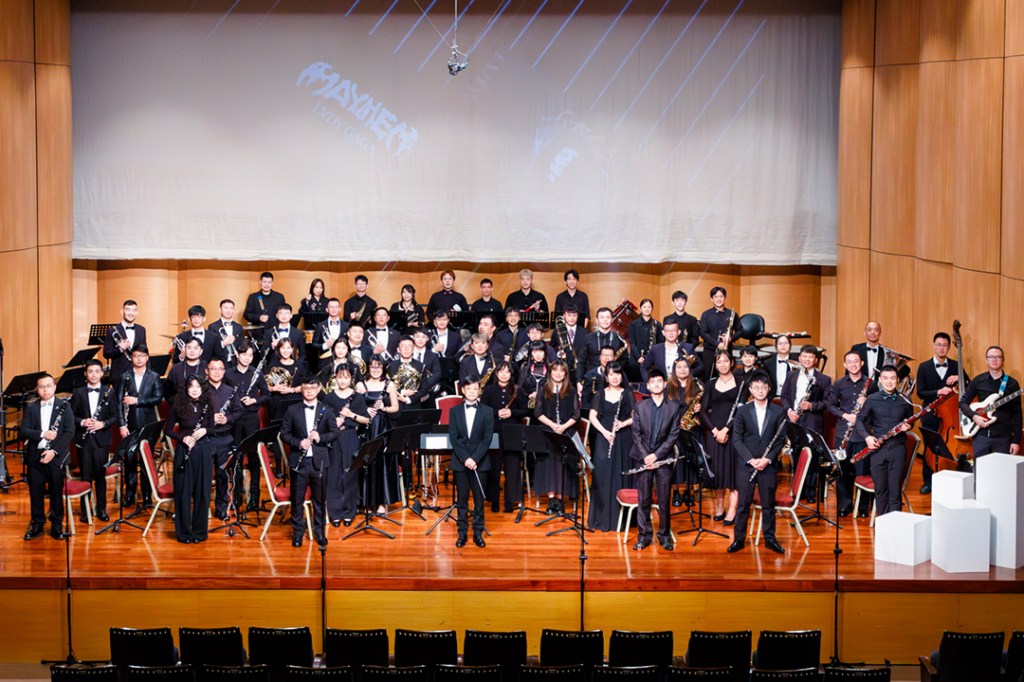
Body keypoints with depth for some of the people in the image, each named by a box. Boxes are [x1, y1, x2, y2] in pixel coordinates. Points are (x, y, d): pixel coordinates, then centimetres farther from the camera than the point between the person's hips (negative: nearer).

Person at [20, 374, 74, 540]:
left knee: (56, 492, 2)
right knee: (35, 492, 6)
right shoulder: (31, 408, 10)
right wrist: (42, 434, -15)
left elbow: (69, 432, -5)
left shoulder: (64, 406, 3)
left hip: (56, 456, -2)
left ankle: (57, 525, 13)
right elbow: (22, 431, 1)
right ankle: (37, 525, 18)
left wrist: (54, 451, -15)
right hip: (35, 456, 2)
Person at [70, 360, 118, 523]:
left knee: (101, 475, 6)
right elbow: (72, 415, 4)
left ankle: (101, 509, 17)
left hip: (101, 439, 0)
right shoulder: (78, 393, 4)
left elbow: (114, 416, 2)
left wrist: (103, 424, -15)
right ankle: (85, 511, 13)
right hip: (83, 439, 0)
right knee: (86, 476, 4)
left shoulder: (109, 392, 3)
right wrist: (82, 422, -14)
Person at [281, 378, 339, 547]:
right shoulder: (293, 410, 3)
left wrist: (320, 437, -16)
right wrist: (298, 442, -14)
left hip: (319, 461, 0)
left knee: (319, 499, 8)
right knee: (297, 499, 6)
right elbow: (284, 433, 3)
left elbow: (334, 433, 3)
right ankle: (298, 531, 19)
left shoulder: (327, 410, 4)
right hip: (299, 460, 0)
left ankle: (319, 531, 21)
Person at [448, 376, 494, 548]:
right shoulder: (455, 411, 5)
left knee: (479, 498, 3)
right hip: (459, 461, 1)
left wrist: (475, 458, -14)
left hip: (480, 461, -1)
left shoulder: (487, 411, 2)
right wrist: (465, 458, -13)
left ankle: (478, 532, 11)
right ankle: (462, 532, 11)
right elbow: (453, 438, -1)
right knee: (461, 498, 4)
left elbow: (487, 438, -4)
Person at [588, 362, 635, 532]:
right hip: (604, 437, 0)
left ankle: (620, 516, 8)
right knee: (603, 475, -4)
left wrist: (624, 423, -15)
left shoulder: (627, 394, 5)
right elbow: (593, 416, 1)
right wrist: (604, 431, -12)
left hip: (624, 439, 0)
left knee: (621, 475, 1)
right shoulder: (600, 394, 6)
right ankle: (602, 517, 2)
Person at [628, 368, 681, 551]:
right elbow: (636, 434, 3)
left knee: (664, 500, 3)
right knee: (643, 499, 3)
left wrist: (656, 455, -10)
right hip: (643, 458, 1)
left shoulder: (674, 407, 2)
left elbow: (673, 434, -2)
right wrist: (645, 456, -8)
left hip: (663, 458, -1)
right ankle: (644, 535, 11)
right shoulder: (640, 406, 5)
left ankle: (665, 535, 13)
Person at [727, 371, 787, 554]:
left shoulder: (778, 411, 2)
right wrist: (751, 459, -11)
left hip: (768, 465, 0)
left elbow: (781, 439, 1)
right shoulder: (743, 411, 2)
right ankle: (739, 539, 11)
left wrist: (768, 459, -11)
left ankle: (770, 539, 18)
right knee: (743, 503, 4)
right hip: (746, 464, 0)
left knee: (768, 503, 7)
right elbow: (736, 438, -1)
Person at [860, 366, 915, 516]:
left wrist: (907, 427, -5)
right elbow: (862, 421, 11)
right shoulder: (872, 400, 3)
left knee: (895, 490, 1)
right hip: (877, 449, 1)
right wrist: (867, 437, -5)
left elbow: (910, 421, 17)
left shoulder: (905, 401, 4)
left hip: (897, 448, 0)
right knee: (880, 489, 7)